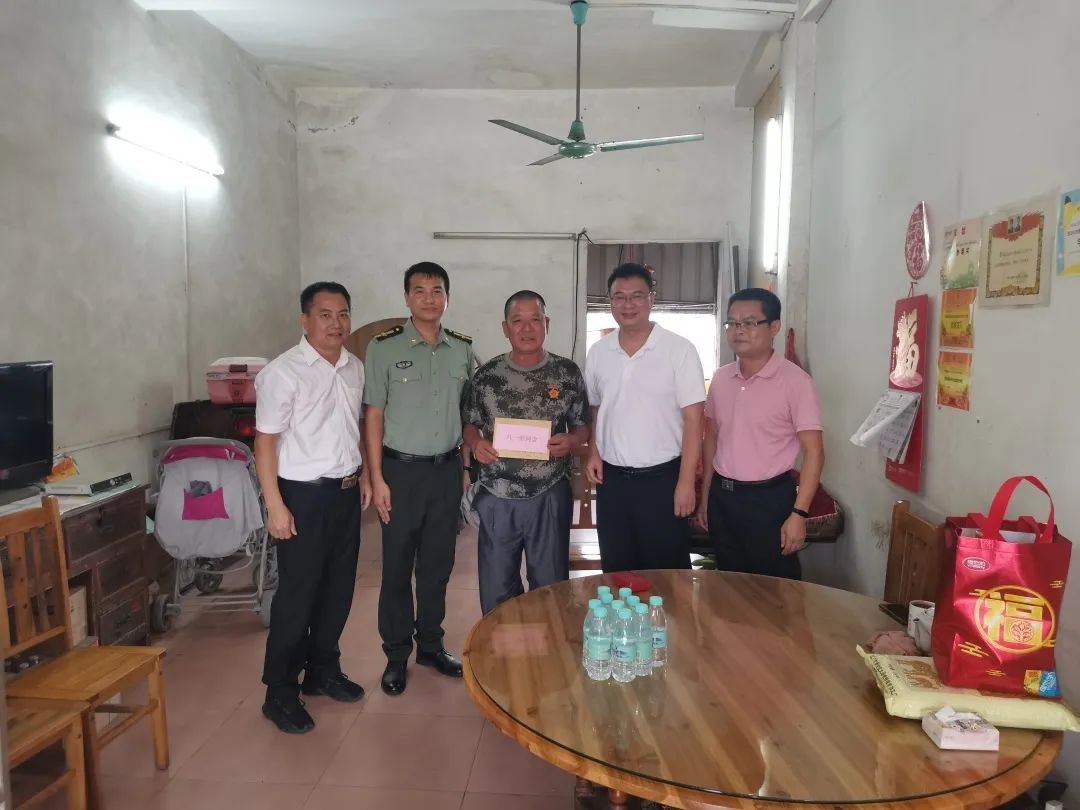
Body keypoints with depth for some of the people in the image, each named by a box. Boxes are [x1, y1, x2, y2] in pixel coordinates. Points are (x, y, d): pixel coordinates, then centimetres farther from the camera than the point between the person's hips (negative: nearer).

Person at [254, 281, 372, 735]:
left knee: (338, 588, 15)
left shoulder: (355, 368, 6)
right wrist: (275, 505, -17)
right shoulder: (282, 373, -14)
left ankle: (322, 671, 33)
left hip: (346, 492, 7)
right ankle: (280, 693, 17)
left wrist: (364, 475, 14)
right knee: (297, 594, 1)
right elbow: (265, 442, -14)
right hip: (304, 494, -6)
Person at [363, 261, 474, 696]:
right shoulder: (384, 347, -6)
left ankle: (430, 644, 30)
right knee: (397, 566, 6)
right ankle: (396, 653, 22)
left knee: (438, 563, 13)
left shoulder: (463, 348, 4)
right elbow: (374, 415, -5)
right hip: (402, 468, -3)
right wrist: (377, 478, -9)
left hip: (447, 469, 3)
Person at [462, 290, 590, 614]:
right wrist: (475, 444, -13)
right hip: (497, 499, 1)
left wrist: (569, 442, -17)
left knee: (550, 588, 13)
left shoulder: (568, 372, -1)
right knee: (496, 591, 13)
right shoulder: (486, 375, 1)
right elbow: (469, 423, 9)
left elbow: (583, 426, 5)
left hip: (550, 498, -1)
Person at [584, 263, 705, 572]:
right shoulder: (598, 352, 4)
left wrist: (686, 481, -14)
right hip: (612, 478, 4)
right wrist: (593, 452, 1)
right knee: (617, 572, 15)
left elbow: (692, 420, -10)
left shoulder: (680, 349, -9)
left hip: (662, 477, -4)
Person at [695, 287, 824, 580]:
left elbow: (814, 451, -13)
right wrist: (705, 496, 14)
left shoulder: (795, 380, -13)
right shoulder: (720, 378, 5)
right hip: (723, 496, 6)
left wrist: (799, 513, -19)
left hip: (770, 498, -5)